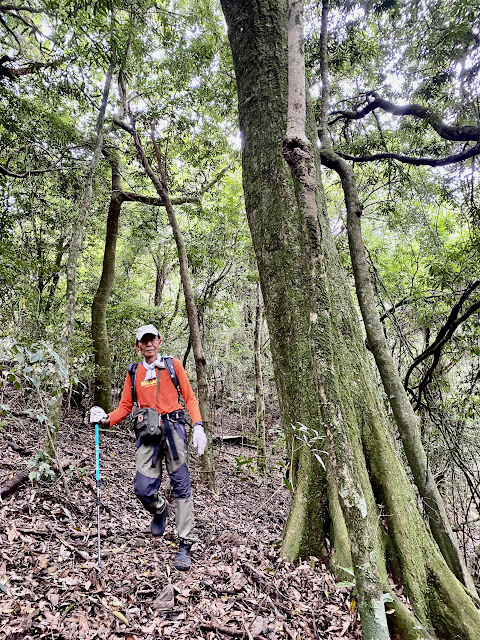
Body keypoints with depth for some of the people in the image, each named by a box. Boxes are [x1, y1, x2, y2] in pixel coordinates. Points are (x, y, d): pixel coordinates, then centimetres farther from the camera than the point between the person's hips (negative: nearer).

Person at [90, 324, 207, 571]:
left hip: (173, 427, -2)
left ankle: (185, 544, 9)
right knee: (143, 488, -4)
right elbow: (126, 406, 15)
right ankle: (159, 509, 32)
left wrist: (198, 426, -5)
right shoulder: (133, 373, 15)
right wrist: (106, 419, -4)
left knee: (181, 485, -3)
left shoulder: (173, 364, 9)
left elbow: (189, 397, 7)